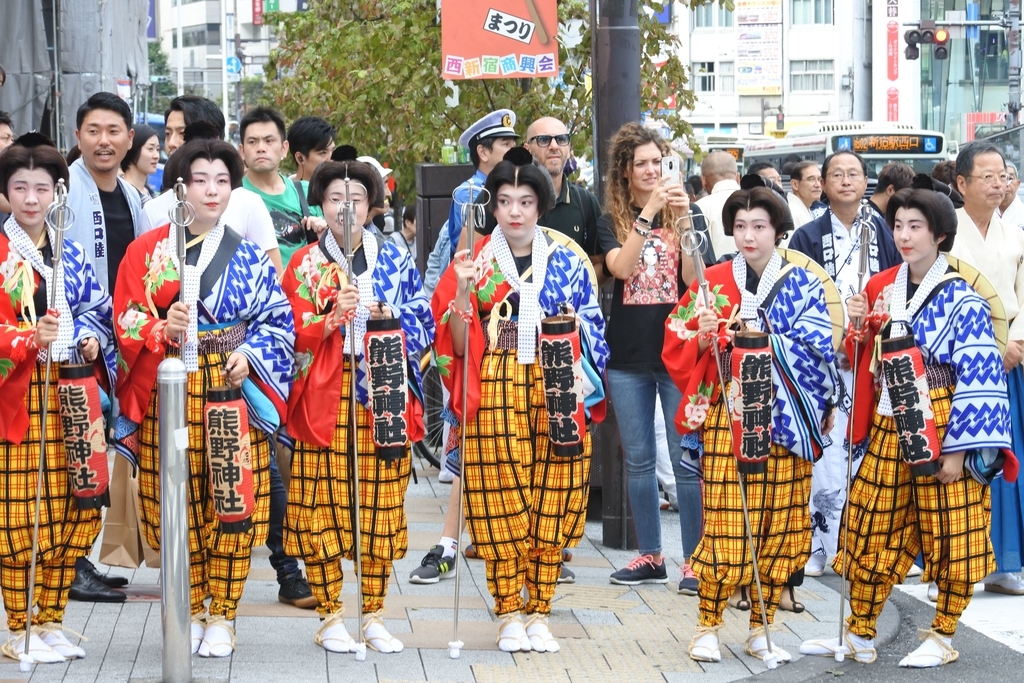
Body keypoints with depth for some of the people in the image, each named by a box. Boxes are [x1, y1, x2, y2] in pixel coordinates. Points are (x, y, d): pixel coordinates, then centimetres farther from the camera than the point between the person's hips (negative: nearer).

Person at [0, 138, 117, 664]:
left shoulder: (71, 255, 15)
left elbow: (98, 310, 19)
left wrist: (91, 339, -1)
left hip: (70, 394, 6)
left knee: (73, 507, 5)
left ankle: (50, 620, 16)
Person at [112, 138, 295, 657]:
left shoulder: (248, 257, 9)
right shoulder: (149, 250, 6)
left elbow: (278, 320, 7)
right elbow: (125, 320, 1)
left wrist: (250, 355, -10)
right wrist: (162, 328, -18)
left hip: (234, 389, 0)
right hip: (168, 394, 0)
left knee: (234, 503, -3)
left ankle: (222, 616, 7)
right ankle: (190, 612, 16)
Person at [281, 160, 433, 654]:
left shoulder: (395, 260, 10)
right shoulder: (304, 264, 6)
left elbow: (424, 323, 7)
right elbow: (294, 336, -1)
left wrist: (386, 314, -10)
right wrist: (332, 317, -18)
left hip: (382, 395, 1)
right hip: (324, 396, -1)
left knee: (382, 503, 2)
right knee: (322, 503, -3)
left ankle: (375, 616, 10)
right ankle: (330, 617, 5)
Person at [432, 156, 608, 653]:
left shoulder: (567, 263, 10)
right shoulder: (474, 262, 6)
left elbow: (589, 336, 14)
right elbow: (458, 344, -1)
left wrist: (574, 327, -6)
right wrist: (464, 290, -14)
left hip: (556, 389, 2)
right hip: (494, 392, -1)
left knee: (551, 499, -1)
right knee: (500, 500, -4)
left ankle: (538, 612, 8)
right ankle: (509, 615, 4)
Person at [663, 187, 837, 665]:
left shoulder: (803, 286, 6)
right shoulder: (712, 283, 6)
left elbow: (816, 352, -5)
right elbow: (677, 348, 6)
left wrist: (763, 336, -16)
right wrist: (703, 339, -15)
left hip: (784, 419, 1)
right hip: (727, 416, -1)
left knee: (780, 525, 1)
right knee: (725, 524, -6)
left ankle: (761, 629, 13)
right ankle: (708, 627, 6)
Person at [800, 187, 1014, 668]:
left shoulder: (960, 299, -10)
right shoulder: (880, 289, 7)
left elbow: (978, 377, -13)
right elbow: (865, 363, 16)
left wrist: (958, 447, -17)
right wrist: (858, 329, -5)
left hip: (940, 430, -5)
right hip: (888, 430, 5)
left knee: (952, 538, 3)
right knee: (873, 532, 9)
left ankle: (942, 637, 17)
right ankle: (859, 636, 20)